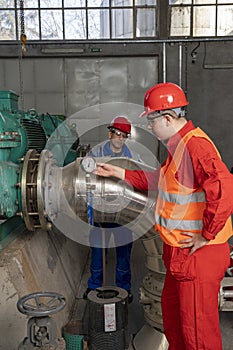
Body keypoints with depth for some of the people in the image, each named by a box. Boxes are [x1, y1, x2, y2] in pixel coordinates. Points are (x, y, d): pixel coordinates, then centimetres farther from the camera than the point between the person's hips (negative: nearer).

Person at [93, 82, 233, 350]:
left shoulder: (195, 145, -23)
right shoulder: (179, 145, 11)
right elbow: (158, 180, 22)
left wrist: (205, 236, -25)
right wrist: (118, 173, 19)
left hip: (199, 255, -11)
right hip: (179, 253, 11)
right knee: (171, 310, 27)